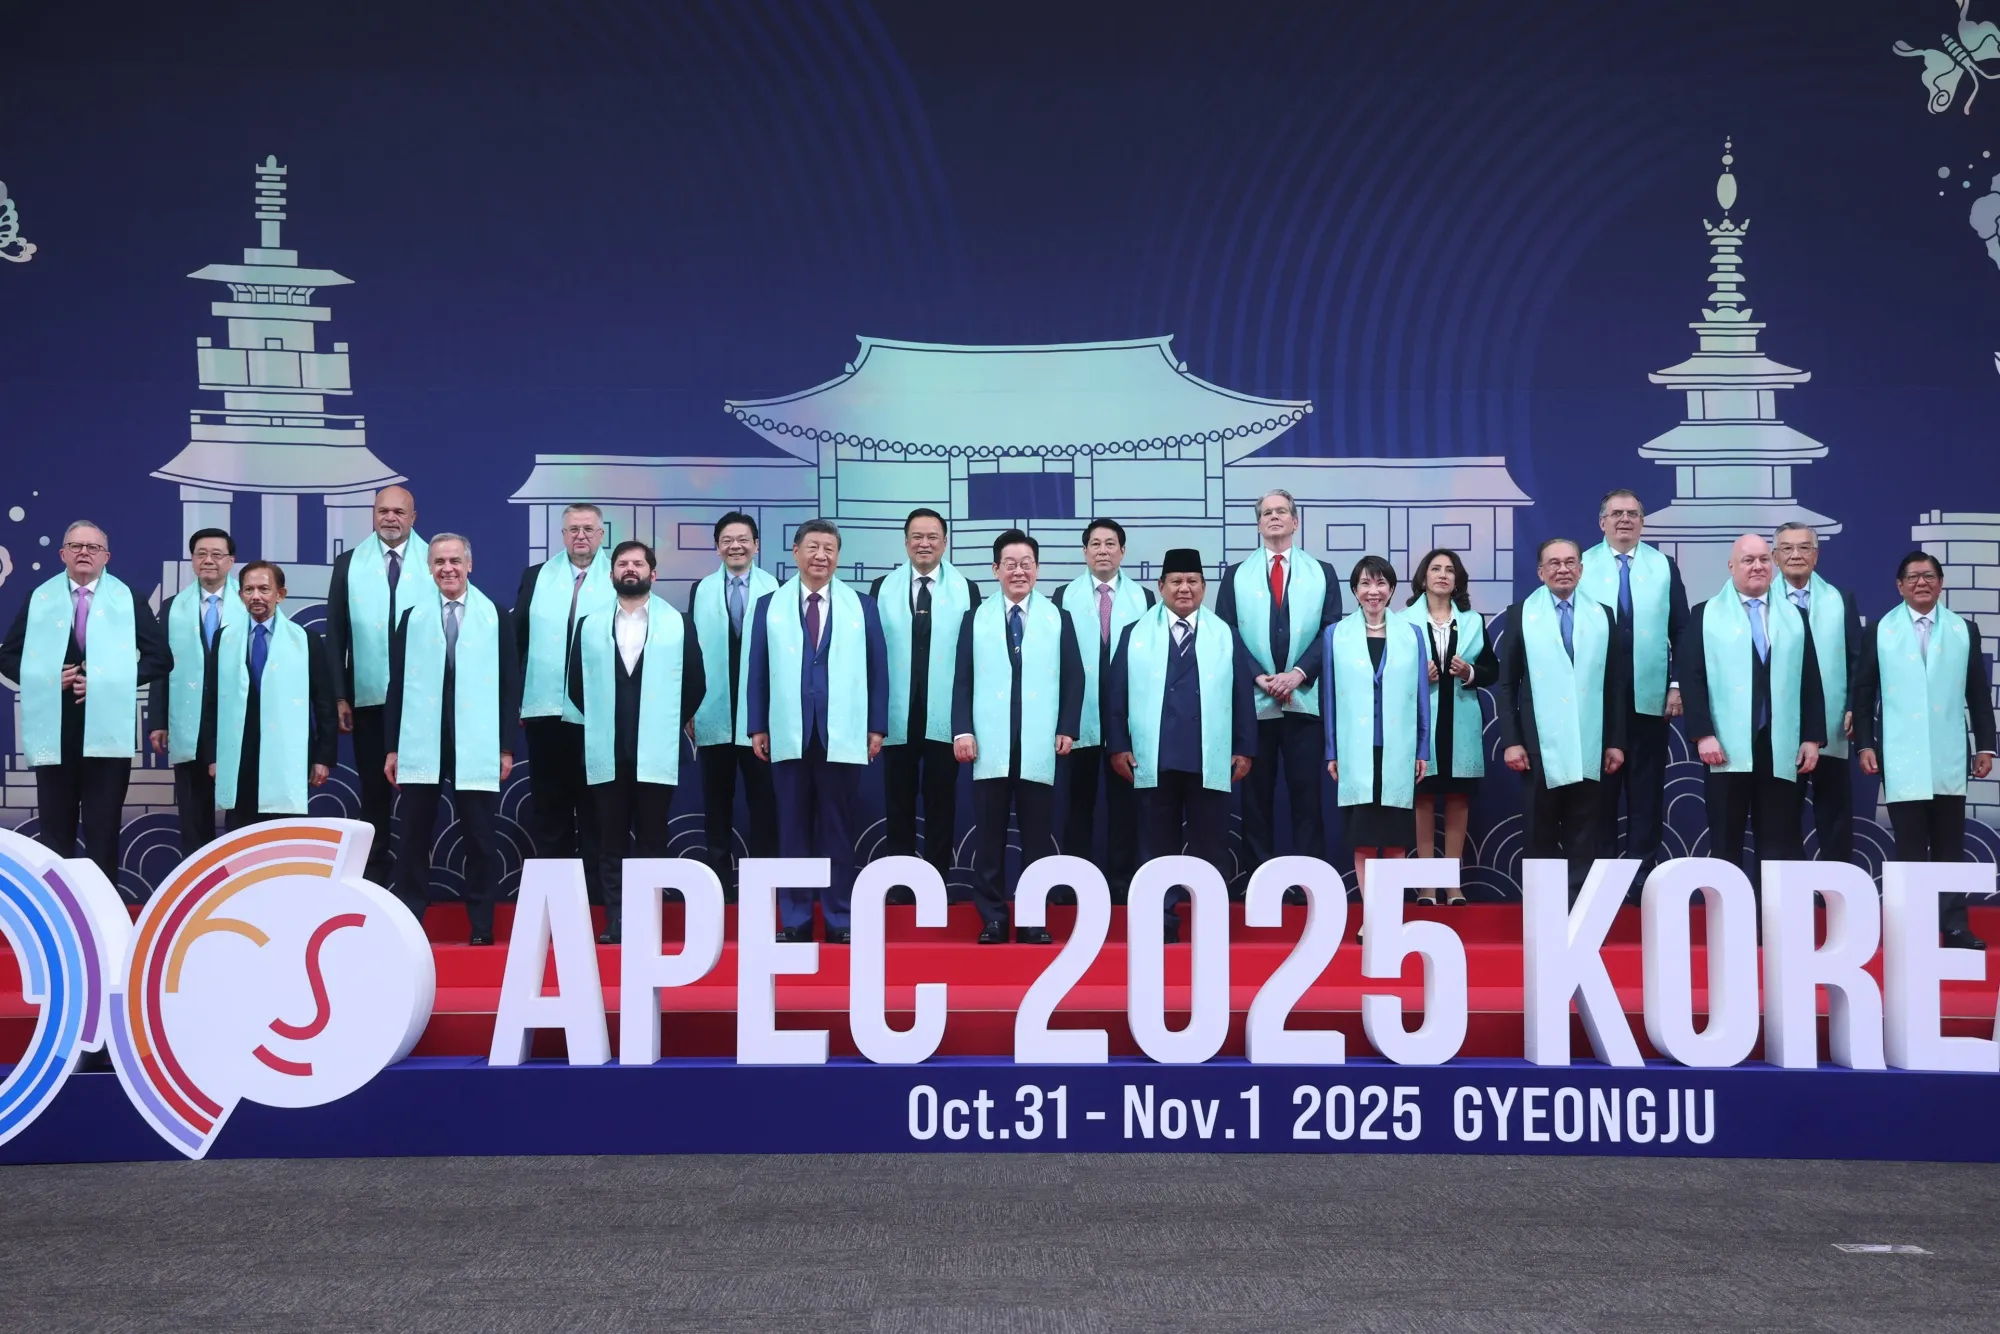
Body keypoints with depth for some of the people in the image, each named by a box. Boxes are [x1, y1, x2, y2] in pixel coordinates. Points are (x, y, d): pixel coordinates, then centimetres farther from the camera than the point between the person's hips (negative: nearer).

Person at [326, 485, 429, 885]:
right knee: (374, 791, 9)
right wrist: (340, 696, -2)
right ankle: (373, 878, 17)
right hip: (369, 698, 1)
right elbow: (336, 634, 4)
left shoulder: (433, 563, 1)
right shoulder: (349, 563, 5)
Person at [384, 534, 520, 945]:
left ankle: (482, 927, 11)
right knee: (413, 837, 6)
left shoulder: (496, 617, 4)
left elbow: (509, 686, 4)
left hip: (475, 747, -1)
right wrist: (391, 747, 4)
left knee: (481, 839, 3)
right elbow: (397, 685, 8)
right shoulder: (412, 617, 8)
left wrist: (506, 747, -1)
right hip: (421, 745, 1)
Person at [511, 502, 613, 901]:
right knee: (549, 806, 10)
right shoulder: (535, 577, 9)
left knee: (596, 809, 5)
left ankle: (596, 894, 12)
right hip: (544, 710, 3)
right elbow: (517, 640, 9)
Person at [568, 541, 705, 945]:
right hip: (607, 753, 2)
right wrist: (603, 721, 13)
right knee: (611, 843, 3)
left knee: (652, 843, 2)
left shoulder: (679, 624, 4)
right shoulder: (589, 625, 8)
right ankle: (616, 924, 7)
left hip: (656, 753, -2)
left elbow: (696, 684, 6)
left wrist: (669, 724, 7)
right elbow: (577, 684, 14)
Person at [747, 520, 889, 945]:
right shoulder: (769, 605, 9)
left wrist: (877, 728, 0)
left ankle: (839, 919, 9)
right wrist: (757, 728, 2)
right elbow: (758, 671, 7)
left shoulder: (862, 606, 8)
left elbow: (877, 670, 6)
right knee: (793, 829, 4)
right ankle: (794, 920, 10)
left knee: (839, 829, 3)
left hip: (842, 735, 0)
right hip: (789, 735, 1)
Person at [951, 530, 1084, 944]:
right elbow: (962, 680, 6)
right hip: (990, 744, 0)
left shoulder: (1058, 619, 11)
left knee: (1038, 836, 3)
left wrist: (1067, 729, -2)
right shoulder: (976, 619, 11)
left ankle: (1034, 921, 10)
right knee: (990, 835, 2)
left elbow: (1074, 678, 8)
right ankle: (992, 920, 8)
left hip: (1039, 746, 0)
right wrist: (962, 730, -5)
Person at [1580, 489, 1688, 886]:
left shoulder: (1664, 566, 8)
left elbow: (1680, 632, 7)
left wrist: (1678, 684, -1)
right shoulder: (1582, 566, 3)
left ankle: (1642, 875, 11)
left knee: (1646, 789, 4)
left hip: (1650, 695, 1)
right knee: (1599, 788, 4)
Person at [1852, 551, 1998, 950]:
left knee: (1949, 846, 6)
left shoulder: (1964, 630, 8)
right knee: (1910, 848, 2)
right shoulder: (1880, 631, 4)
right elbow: (1863, 693, 4)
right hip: (1901, 759, -1)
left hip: (1948, 758, 2)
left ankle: (1954, 928, 11)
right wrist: (1864, 744, -3)